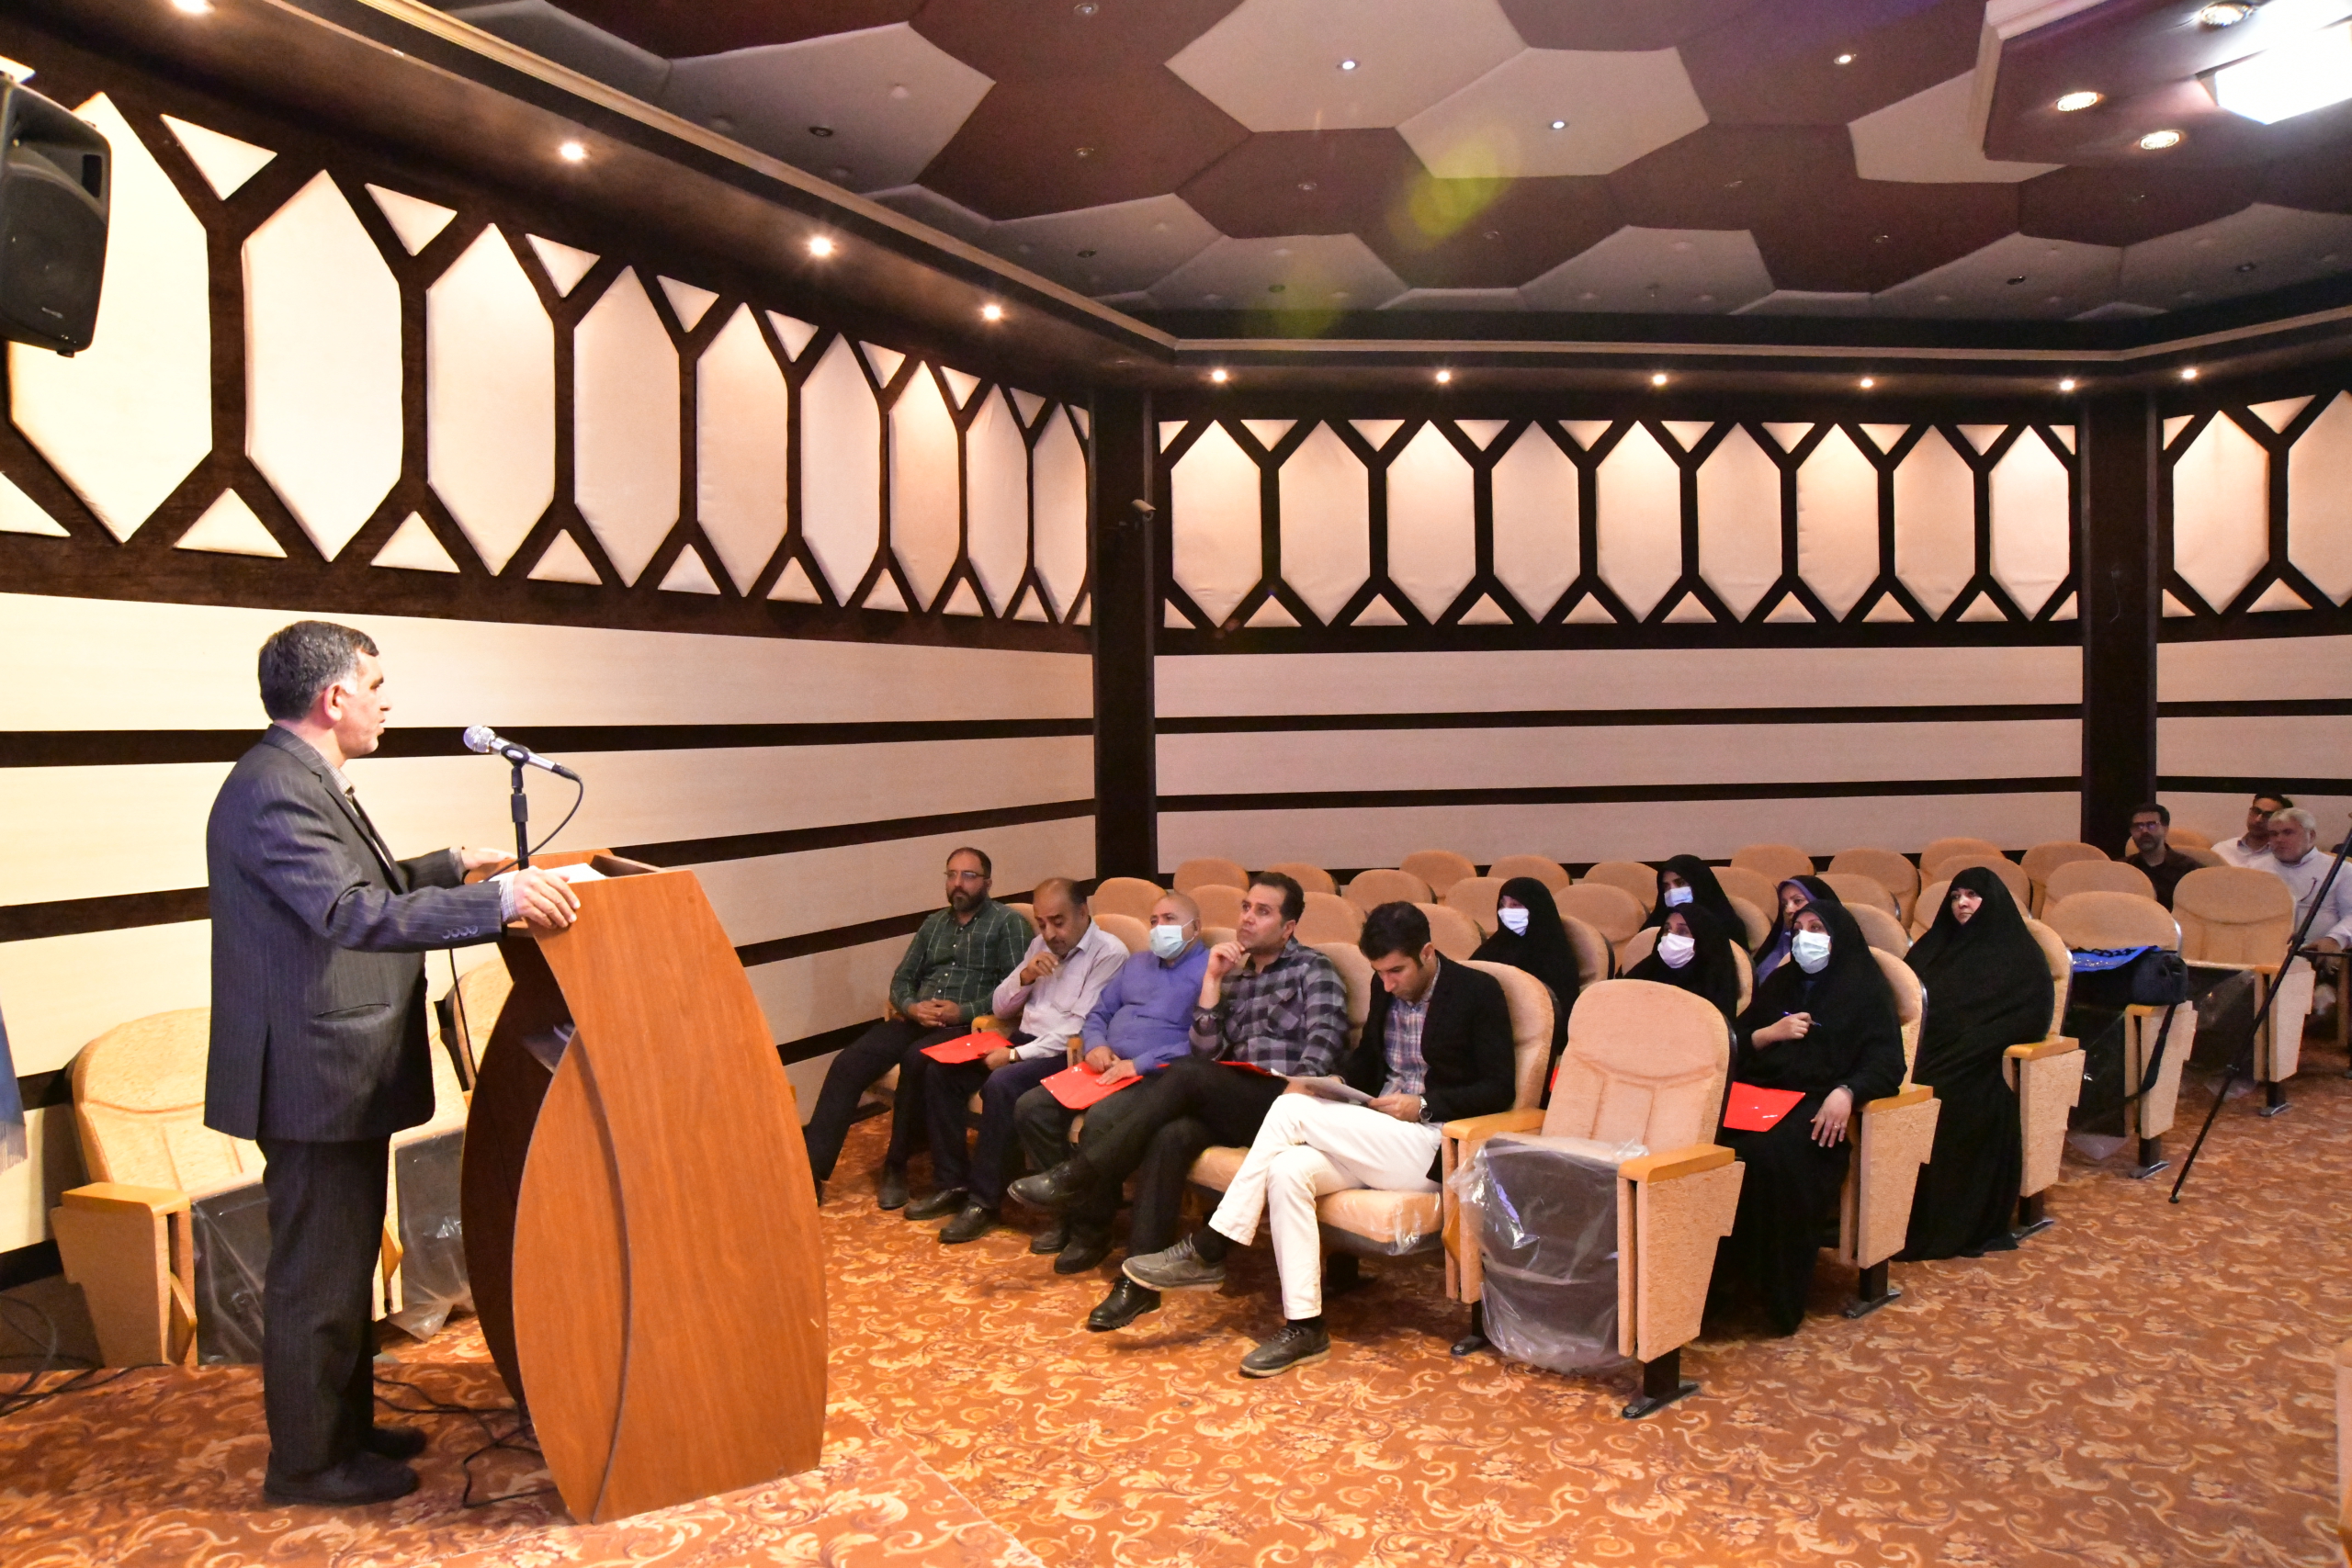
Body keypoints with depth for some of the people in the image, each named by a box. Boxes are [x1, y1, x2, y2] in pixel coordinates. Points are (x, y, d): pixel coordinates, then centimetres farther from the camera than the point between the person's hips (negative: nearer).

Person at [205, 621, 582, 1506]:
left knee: (345, 1264, 21)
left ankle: (346, 1428, 36)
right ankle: (306, 1463, 19)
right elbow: (353, 915, -32)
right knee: (316, 1277, 3)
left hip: (342, 1071, 11)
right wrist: (496, 902, -34)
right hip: (315, 1078, -11)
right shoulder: (275, 791, -21)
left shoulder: (302, 781, 12)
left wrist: (449, 865, 24)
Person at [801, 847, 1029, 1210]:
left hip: (969, 1026, -5)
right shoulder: (935, 923, 21)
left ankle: (896, 1164, -16)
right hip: (918, 1021, 6)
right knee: (849, 1062, -18)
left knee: (916, 1060, -35)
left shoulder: (1008, 922, 2)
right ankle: (812, 1170, -19)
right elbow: (901, 979, 18)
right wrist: (912, 1007, -6)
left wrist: (964, 1011, -19)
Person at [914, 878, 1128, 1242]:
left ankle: (984, 1200, -19)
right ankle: (951, 1184, -1)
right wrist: (1024, 976, -6)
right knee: (940, 1073, -9)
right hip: (1024, 1039, 8)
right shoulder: (1042, 944, 14)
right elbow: (999, 1008, 15)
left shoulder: (1109, 952, -10)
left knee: (1000, 1085, -32)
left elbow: (1082, 1027, -18)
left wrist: (1016, 1054, -19)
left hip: (1065, 1054, -8)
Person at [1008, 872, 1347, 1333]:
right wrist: (1211, 980, 4)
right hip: (1229, 1107, 5)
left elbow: (1324, 1044, -5)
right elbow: (1206, 1053, 11)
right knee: (1172, 1135, -29)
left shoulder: (1312, 969, 8)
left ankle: (1080, 1178, -24)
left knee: (1187, 1075, -30)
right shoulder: (1235, 978, 24)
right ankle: (1139, 1280, -32)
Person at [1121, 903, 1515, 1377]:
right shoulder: (1387, 991, 13)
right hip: (1376, 1136, 7)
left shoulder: (1479, 992, -5)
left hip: (1434, 1147, -7)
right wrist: (1329, 1084, 2)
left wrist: (1423, 1105, -17)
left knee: (1292, 1108, -23)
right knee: (1286, 1169, -26)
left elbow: (1499, 1089, -7)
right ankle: (1304, 1328, -20)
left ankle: (1207, 1252, -15)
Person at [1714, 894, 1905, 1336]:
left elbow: (1886, 1063, -3)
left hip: (1820, 1106, -4)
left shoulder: (1865, 989, 10)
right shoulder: (1779, 982, 25)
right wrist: (1772, 1032, 1)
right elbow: (1739, 1042, 22)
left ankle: (1778, 1292, -22)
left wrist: (1845, 1091, -21)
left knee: (1772, 1153, -36)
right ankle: (1722, 1272, -22)